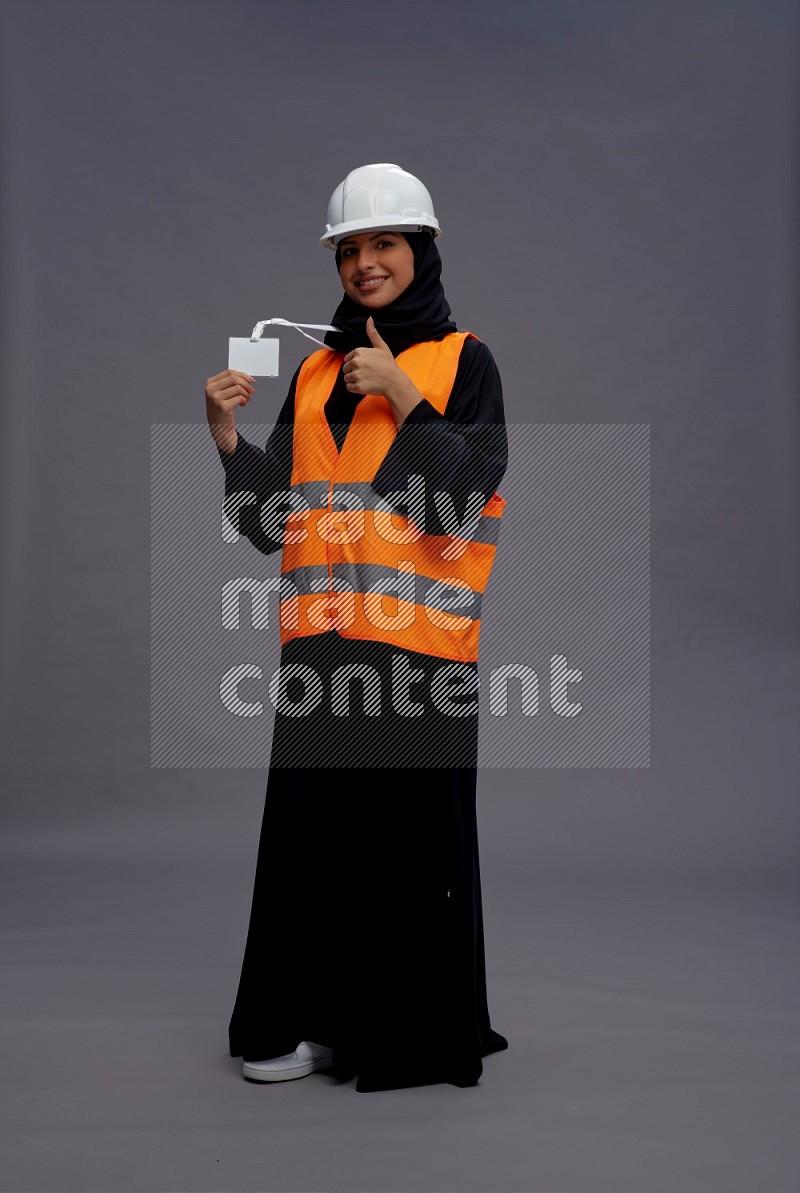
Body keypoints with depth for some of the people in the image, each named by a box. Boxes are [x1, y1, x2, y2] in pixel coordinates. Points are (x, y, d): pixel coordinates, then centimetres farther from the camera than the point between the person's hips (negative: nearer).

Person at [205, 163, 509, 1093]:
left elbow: (463, 495, -10)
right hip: (320, 637, 5)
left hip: (417, 637, -4)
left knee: (413, 832, 1)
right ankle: (313, 1020, 22)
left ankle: (416, 1033, 16)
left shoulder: (463, 361, 3)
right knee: (312, 828, 8)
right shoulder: (316, 372, 16)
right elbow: (275, 521, 11)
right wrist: (228, 438, -3)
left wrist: (406, 398, -16)